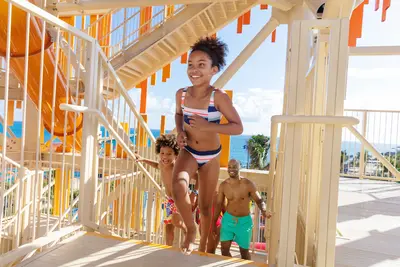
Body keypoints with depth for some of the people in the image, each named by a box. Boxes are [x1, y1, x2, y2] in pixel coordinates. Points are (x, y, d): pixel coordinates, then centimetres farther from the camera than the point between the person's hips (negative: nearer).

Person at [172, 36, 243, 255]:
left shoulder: (219, 97, -21)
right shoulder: (181, 94, -8)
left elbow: (238, 128, -18)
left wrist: (207, 126, -30)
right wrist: (180, 131, -6)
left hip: (210, 157, -2)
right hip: (188, 152, 2)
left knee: (205, 206, 10)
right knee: (178, 187, -29)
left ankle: (203, 247, 39)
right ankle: (190, 230, 2)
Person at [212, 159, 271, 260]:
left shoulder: (248, 184, -15)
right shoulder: (223, 185, -7)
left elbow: (259, 200, -7)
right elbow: (218, 204, 2)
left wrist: (264, 211, -29)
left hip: (244, 221, -2)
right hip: (228, 219, 2)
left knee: (244, 251, 10)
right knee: (224, 248, 0)